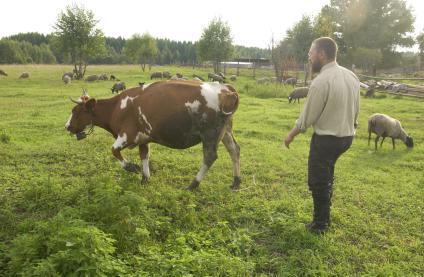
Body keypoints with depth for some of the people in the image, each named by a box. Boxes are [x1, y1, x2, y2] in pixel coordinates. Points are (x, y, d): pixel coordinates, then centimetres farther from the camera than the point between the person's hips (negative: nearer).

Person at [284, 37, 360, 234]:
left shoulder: (320, 81, -22)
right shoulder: (351, 76, 2)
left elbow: (307, 117, -15)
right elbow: (356, 110, 9)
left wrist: (291, 135, 1)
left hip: (326, 138, -8)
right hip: (347, 136, 8)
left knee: (318, 181, 9)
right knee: (327, 176, 23)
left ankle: (320, 224, 23)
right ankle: (324, 216, 34)